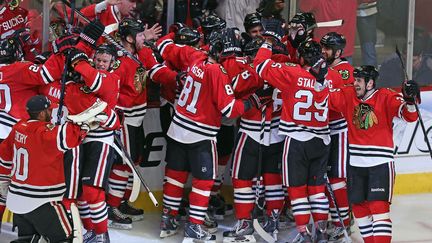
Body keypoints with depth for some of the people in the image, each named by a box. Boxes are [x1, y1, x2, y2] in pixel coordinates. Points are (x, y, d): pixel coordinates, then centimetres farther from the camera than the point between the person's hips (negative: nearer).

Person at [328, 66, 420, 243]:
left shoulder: (386, 97, -9)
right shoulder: (347, 95, 3)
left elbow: (410, 116, -16)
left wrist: (410, 100, -34)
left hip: (380, 162, -5)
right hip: (356, 163, 5)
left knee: (378, 206, -12)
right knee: (358, 206, 11)